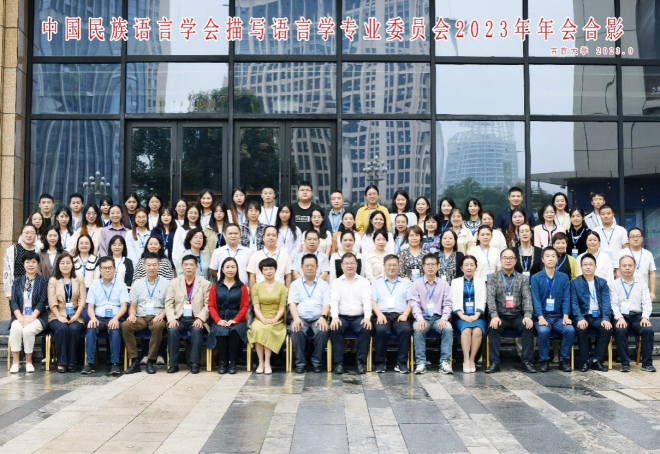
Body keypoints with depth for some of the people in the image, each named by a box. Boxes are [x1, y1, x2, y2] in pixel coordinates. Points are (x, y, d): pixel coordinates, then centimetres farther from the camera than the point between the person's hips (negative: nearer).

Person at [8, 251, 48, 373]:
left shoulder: (43, 281, 7)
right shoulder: (17, 281, 15)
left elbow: (42, 302, -3)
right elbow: (13, 302, 4)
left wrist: (32, 317, -17)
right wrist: (20, 318, -13)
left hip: (37, 317, -2)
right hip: (19, 317, 2)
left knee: (28, 330, -33)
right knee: (15, 329, -31)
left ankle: (29, 362, -15)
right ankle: (15, 362, -20)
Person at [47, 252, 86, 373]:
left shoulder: (79, 279, 9)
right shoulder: (53, 280, 7)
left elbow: (82, 300, 3)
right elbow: (52, 302, -3)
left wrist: (76, 316, -11)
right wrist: (60, 317, -16)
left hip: (75, 316, 1)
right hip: (57, 316, -1)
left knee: (74, 329, -30)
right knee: (62, 329, -32)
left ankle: (71, 362, -21)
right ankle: (61, 362, -24)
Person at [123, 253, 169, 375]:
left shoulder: (166, 283, 10)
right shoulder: (137, 283, 17)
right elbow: (132, 305, 14)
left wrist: (162, 315, -15)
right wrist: (132, 315, -7)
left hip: (157, 317, -2)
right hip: (140, 317, 2)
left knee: (158, 326, -37)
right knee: (125, 325, -29)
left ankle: (151, 361, -26)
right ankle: (134, 361, -24)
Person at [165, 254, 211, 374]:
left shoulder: (205, 283, 7)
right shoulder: (174, 282, 13)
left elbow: (208, 304, 1)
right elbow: (168, 303, 6)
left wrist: (200, 318, -15)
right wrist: (171, 318, -10)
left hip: (196, 320, -1)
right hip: (179, 318, 2)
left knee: (197, 330, -33)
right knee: (172, 330, -29)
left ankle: (194, 364, -24)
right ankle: (173, 364, -21)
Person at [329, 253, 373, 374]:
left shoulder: (364, 282, 12)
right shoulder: (336, 282, 12)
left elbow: (367, 301, -1)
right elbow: (334, 301, -2)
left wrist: (367, 317, -19)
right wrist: (335, 317, -20)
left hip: (359, 317, 0)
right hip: (341, 317, 0)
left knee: (366, 329, -31)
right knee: (334, 329, -31)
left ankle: (361, 362, -18)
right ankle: (338, 362, -21)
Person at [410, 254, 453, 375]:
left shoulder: (444, 284, 11)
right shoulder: (416, 284, 7)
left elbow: (447, 304, 6)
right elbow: (414, 303, -3)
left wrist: (444, 318, -13)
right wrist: (420, 319, -20)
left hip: (438, 318, 1)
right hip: (423, 317, -1)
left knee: (448, 329, -30)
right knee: (418, 329, -33)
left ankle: (445, 362, -26)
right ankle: (420, 362, -29)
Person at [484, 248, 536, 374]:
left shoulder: (522, 279, 10)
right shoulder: (494, 278, 6)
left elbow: (527, 298, -1)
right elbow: (490, 297, -7)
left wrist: (528, 316, -19)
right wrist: (494, 316, -23)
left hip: (518, 316, 1)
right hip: (500, 316, -1)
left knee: (528, 327, -28)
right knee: (493, 328, -30)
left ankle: (527, 362, -19)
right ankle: (494, 363, -25)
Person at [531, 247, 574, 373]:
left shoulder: (564, 277, 9)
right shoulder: (536, 278, 3)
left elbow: (566, 298, 2)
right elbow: (536, 299, -6)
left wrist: (566, 316, -13)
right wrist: (540, 317, -19)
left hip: (559, 316, 2)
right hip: (543, 316, -2)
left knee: (570, 330, -26)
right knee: (543, 331, -32)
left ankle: (564, 360, -7)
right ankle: (543, 360, -12)